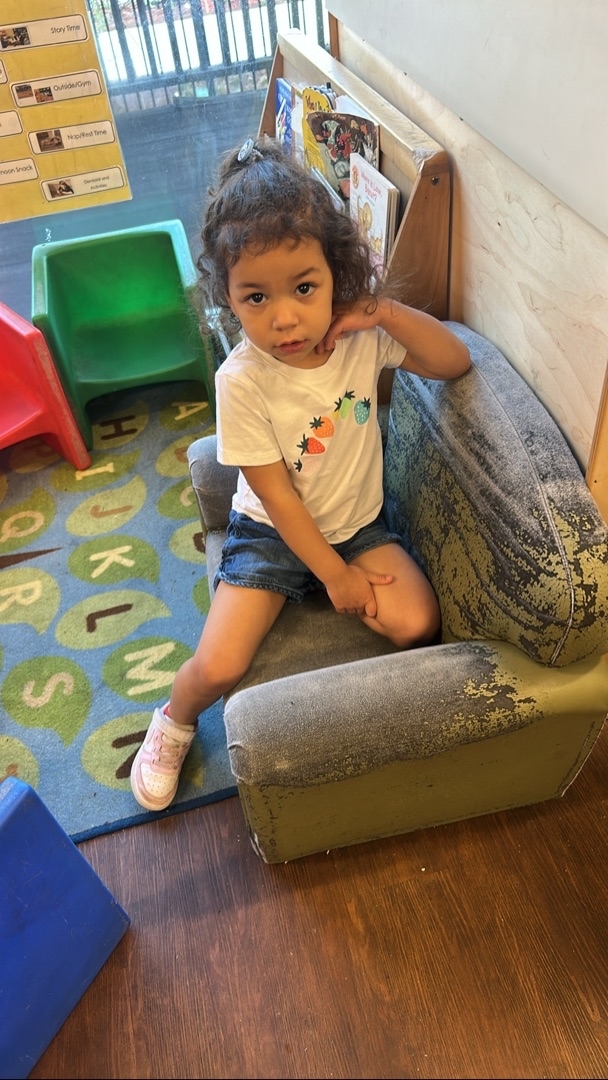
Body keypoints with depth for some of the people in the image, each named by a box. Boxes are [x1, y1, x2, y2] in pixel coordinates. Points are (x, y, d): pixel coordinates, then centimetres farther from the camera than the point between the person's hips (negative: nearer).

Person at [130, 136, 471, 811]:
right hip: (273, 532, -3)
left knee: (417, 623, -18)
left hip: (358, 522, 3)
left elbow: (456, 363, -5)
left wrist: (390, 312, -22)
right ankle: (175, 720, 27)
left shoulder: (363, 337, -13)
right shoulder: (242, 379, -23)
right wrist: (335, 575, -14)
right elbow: (277, 494, -18)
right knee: (219, 667, -11)